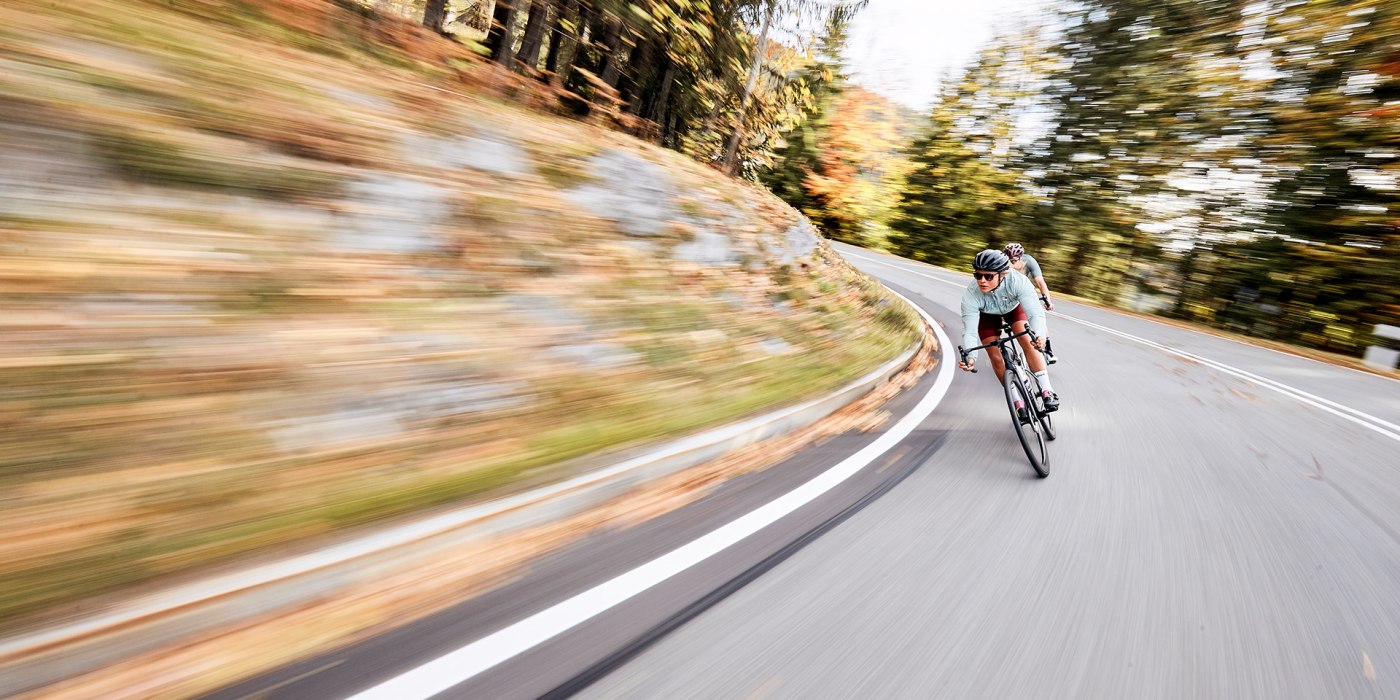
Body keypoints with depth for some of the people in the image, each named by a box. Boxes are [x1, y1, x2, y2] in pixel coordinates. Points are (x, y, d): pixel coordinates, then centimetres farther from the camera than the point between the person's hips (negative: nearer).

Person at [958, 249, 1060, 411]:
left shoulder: (1018, 281, -39)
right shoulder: (970, 295, -38)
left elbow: (1035, 313, -44)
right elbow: (969, 331, -38)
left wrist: (1039, 335, -65)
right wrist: (970, 357, -55)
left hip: (1013, 307, 0)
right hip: (987, 316, 0)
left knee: (1028, 343, -20)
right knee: (996, 358, -6)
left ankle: (1048, 391, -12)